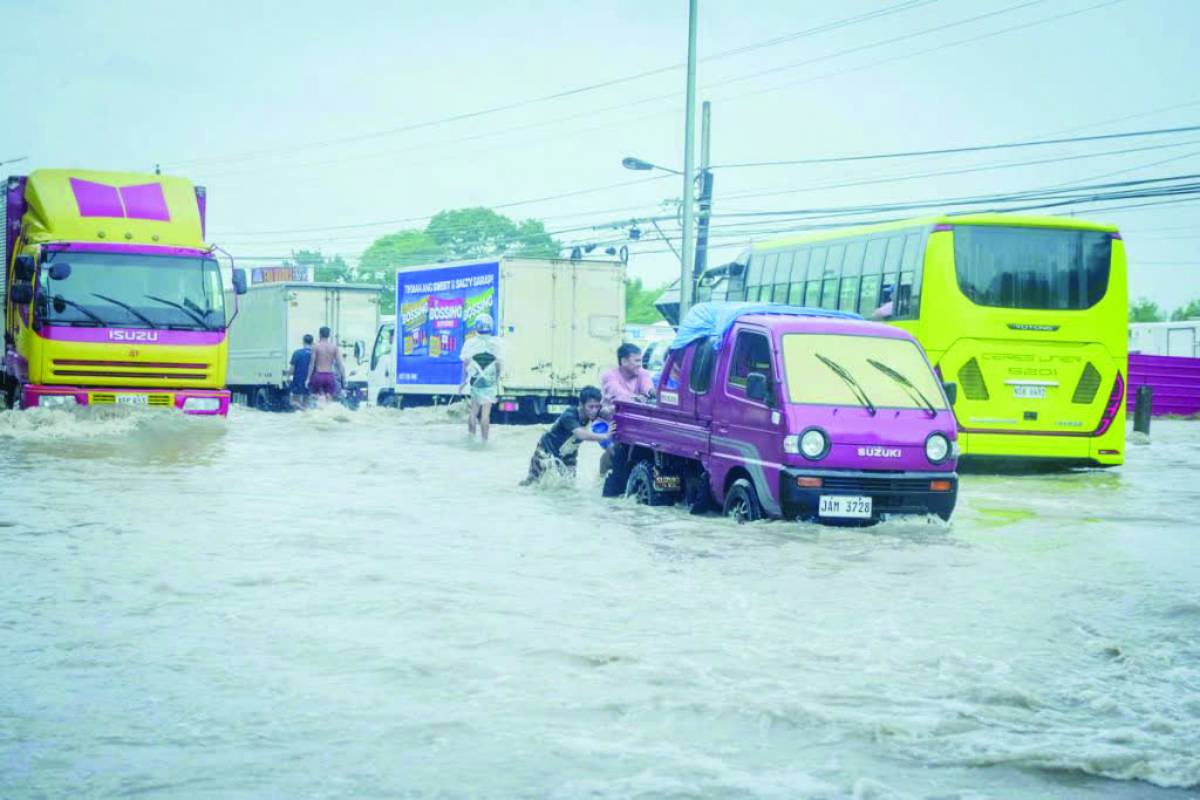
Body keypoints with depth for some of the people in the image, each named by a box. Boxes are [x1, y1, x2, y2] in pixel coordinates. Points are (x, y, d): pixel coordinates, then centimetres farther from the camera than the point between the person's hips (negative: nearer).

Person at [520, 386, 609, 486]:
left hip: (567, 455, 7)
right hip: (548, 450, -7)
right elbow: (582, 435, -49)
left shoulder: (592, 414, -14)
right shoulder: (569, 416, -35)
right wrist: (604, 436, -57)